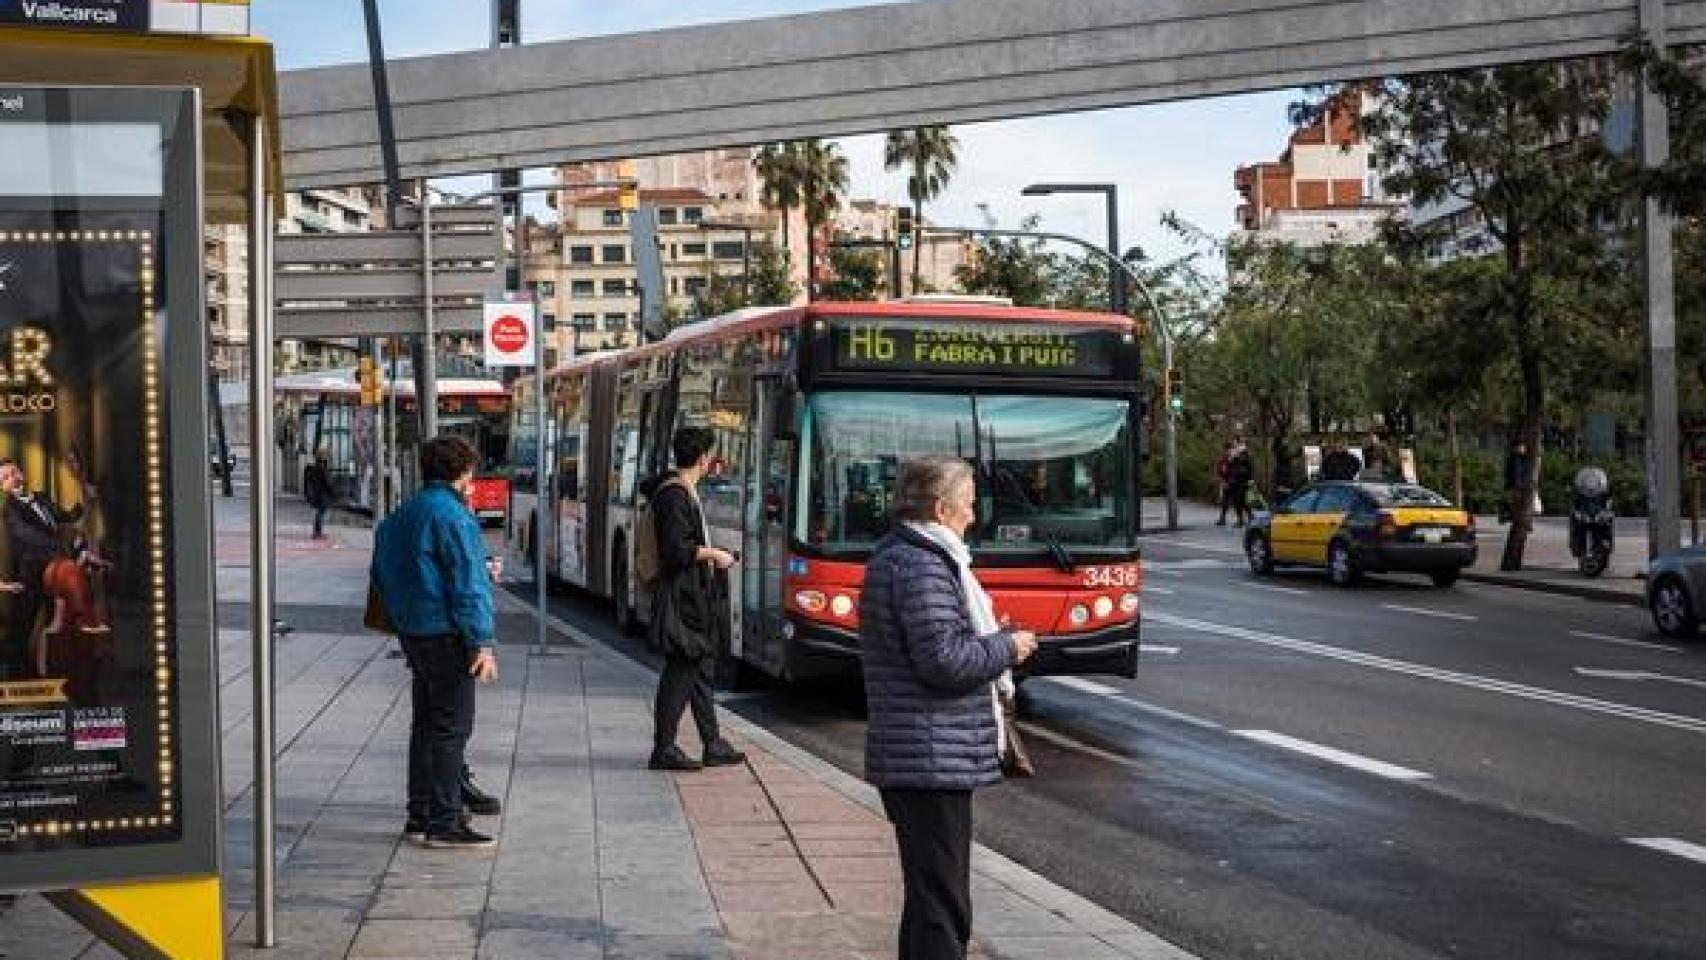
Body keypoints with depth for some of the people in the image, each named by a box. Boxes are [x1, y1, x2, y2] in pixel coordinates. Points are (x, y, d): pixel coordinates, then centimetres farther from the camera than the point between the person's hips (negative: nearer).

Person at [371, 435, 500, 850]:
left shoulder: (402, 515, 14)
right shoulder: (451, 515, -14)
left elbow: (382, 576, 20)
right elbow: (468, 584, -17)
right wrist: (483, 642, -17)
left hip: (413, 632, 9)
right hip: (446, 633, -9)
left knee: (426, 724, 15)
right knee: (452, 727, -5)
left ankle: (420, 815, 20)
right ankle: (444, 823, -5)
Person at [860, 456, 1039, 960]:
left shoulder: (895, 555, 16)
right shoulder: (921, 567, -17)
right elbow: (943, 659, -23)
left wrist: (994, 638, 16)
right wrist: (1006, 648, -8)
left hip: (907, 759, 11)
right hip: (933, 762, -11)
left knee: (928, 897, 20)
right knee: (942, 906, -7)